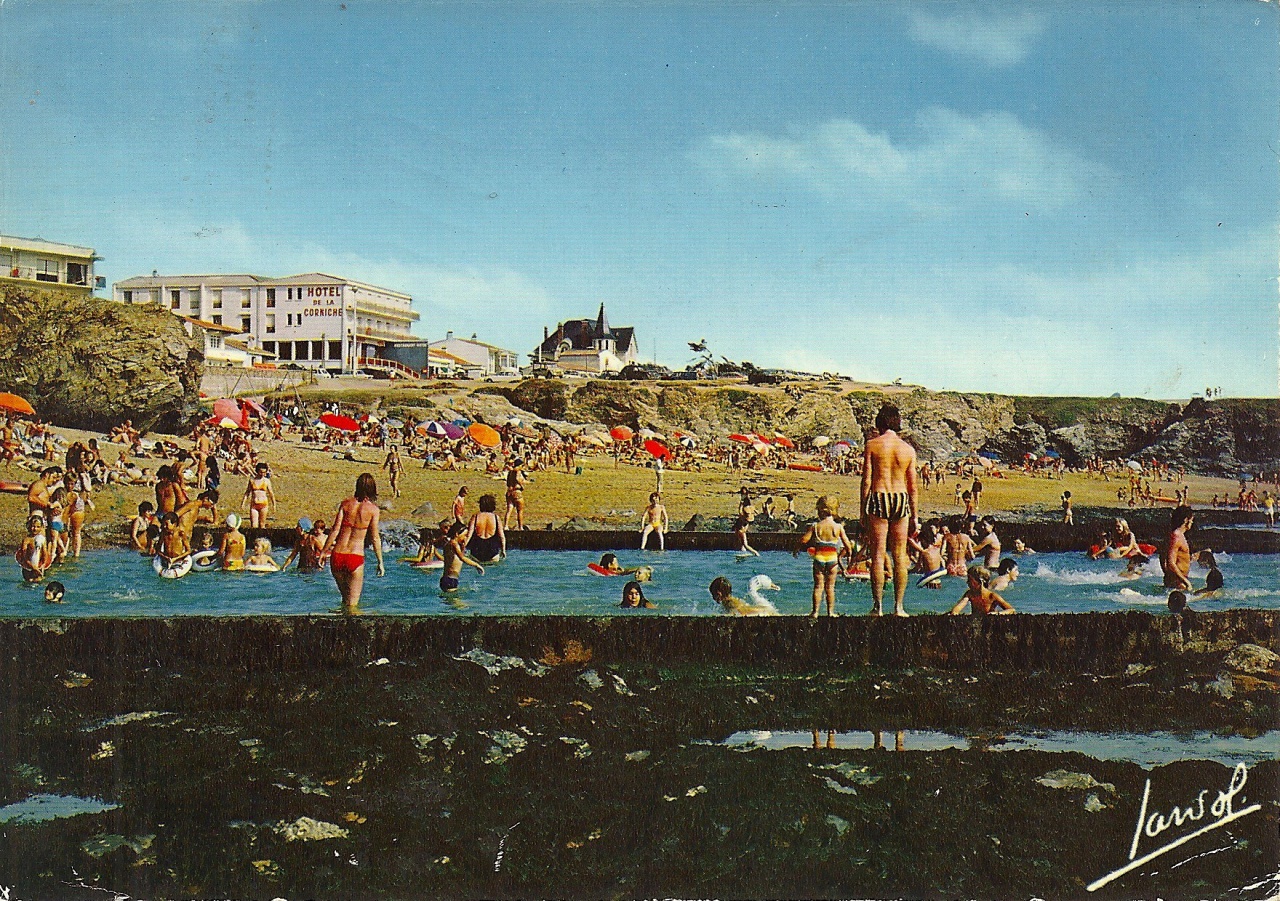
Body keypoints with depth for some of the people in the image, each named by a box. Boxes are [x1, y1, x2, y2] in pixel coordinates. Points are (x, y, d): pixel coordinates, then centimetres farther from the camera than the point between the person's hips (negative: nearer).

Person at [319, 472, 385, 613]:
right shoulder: (373, 509, -4)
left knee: (345, 597, 22)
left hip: (337, 555, 3)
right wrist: (380, 562, 5)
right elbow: (375, 538, -3)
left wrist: (324, 551, 6)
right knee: (352, 603, 2)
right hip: (356, 558, -3)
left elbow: (335, 530, -2)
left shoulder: (345, 504, 2)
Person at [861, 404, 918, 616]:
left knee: (878, 554, 2)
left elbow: (866, 480, -4)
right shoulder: (908, 449, 6)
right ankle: (898, 606, 8)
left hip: (878, 498, -2)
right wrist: (914, 517, 15)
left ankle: (878, 606, 0)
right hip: (901, 500, 2)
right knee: (900, 556, 7)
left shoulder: (872, 445, -2)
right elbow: (912, 486, 9)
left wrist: (863, 511, 1)